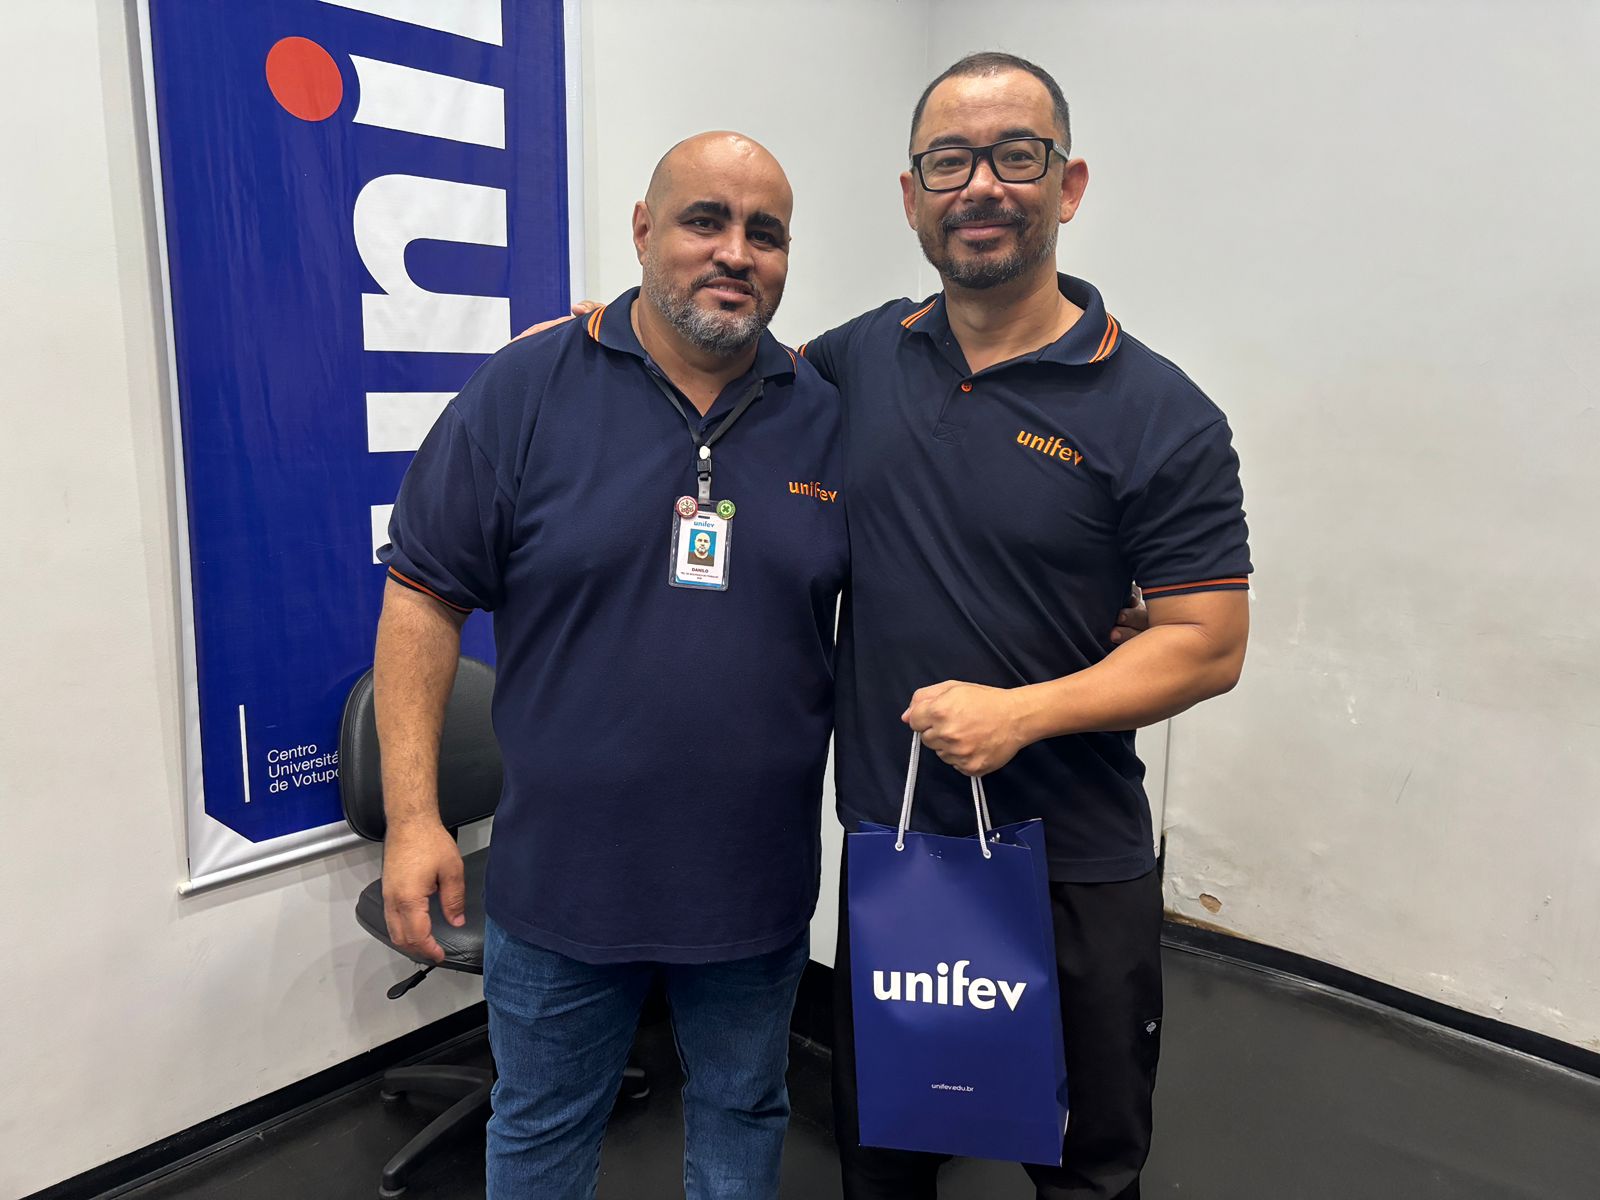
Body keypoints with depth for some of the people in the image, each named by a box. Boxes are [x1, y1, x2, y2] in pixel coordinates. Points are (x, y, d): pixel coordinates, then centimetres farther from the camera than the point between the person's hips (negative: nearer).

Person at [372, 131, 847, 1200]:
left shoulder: (829, 417, -2)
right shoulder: (524, 392, -8)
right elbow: (425, 596, -6)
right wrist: (413, 815, -10)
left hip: (758, 877, 2)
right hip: (562, 872, -1)